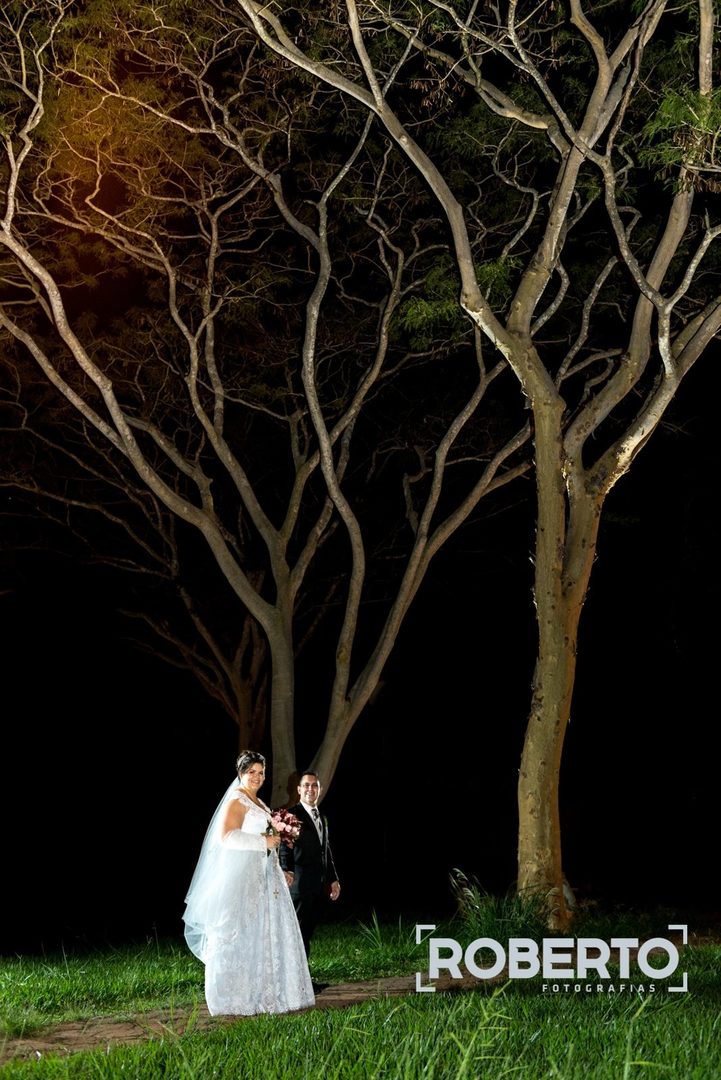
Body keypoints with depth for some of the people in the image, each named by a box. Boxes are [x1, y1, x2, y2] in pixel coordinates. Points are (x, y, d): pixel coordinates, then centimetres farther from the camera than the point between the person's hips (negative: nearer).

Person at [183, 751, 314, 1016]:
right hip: (244, 877, -10)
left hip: (264, 877, 10)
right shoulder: (237, 800, -9)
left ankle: (263, 995, 14)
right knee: (243, 936, -8)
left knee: (266, 934, 9)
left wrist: (279, 873, 21)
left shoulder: (259, 804, 20)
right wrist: (263, 841, -19)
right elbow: (227, 837, -21)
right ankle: (236, 1001, -5)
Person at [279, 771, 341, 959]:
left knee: (308, 930, 9)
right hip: (300, 885, -7)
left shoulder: (322, 818, 19)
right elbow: (285, 851, -11)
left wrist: (333, 879, 18)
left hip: (319, 886, 7)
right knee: (300, 931, -6)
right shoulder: (292, 815, -6)